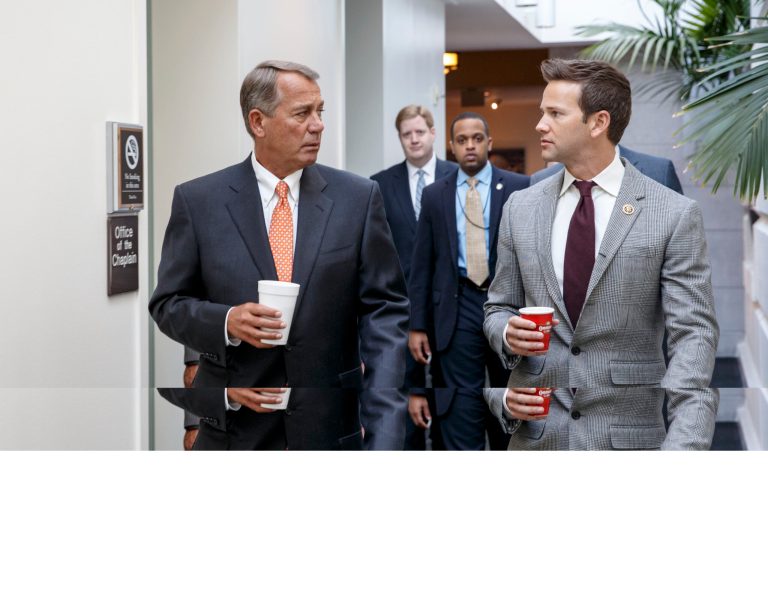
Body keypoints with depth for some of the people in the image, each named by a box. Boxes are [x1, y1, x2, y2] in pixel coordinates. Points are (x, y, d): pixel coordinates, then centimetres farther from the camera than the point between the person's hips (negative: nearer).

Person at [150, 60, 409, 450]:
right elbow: (168, 303, 5)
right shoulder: (198, 201, 0)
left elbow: (383, 311, 0)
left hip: (331, 429, 1)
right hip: (237, 430, 0)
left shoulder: (358, 197, 1)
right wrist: (226, 322, -16)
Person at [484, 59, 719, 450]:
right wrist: (507, 333, -10)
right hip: (534, 434, 3)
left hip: (628, 435, -3)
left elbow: (693, 332, -10)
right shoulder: (521, 209, 5)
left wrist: (684, 443, -21)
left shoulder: (675, 215, -7)